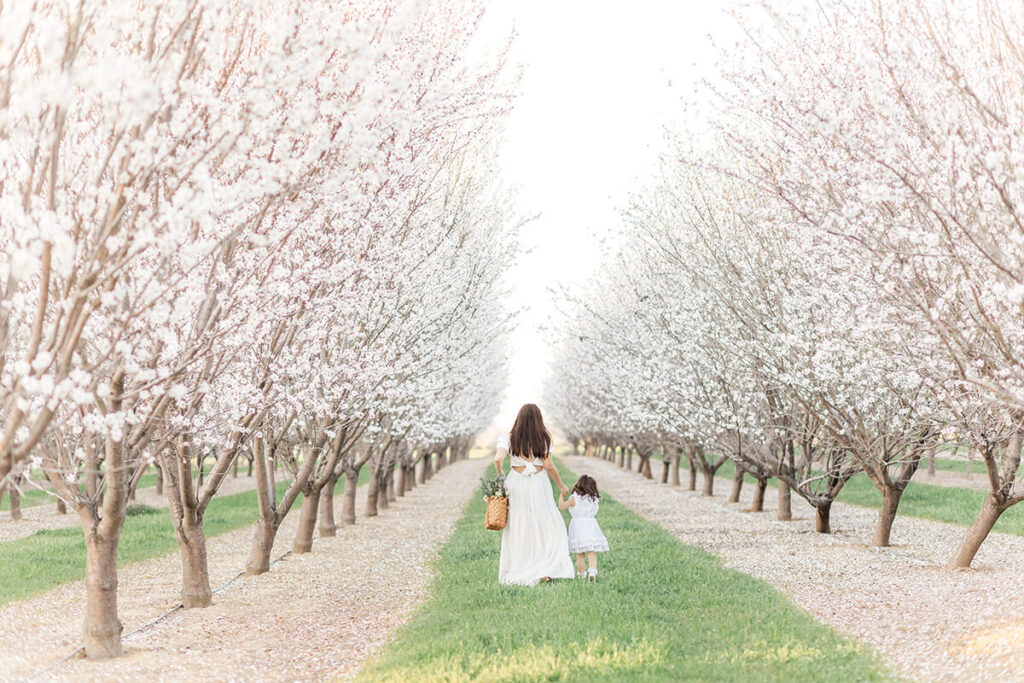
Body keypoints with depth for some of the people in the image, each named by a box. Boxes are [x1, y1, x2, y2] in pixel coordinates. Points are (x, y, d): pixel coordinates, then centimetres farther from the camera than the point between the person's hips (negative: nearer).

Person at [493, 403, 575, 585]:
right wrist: (561, 485, 7)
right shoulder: (544, 438, -3)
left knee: (517, 529, 8)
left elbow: (498, 459, -15)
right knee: (547, 528, 8)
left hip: (516, 486, 1)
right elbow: (549, 465, -6)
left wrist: (500, 473, 6)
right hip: (539, 486, -1)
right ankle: (546, 571, -4)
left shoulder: (509, 438, -1)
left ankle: (513, 573, 10)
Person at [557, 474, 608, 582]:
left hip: (577, 527, 0)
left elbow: (561, 506, -3)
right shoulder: (594, 499, 3)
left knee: (579, 554, 12)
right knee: (592, 553, -3)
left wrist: (562, 495, 11)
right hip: (591, 526, 1)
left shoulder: (574, 498, -5)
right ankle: (592, 571, -23)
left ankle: (581, 573, 21)